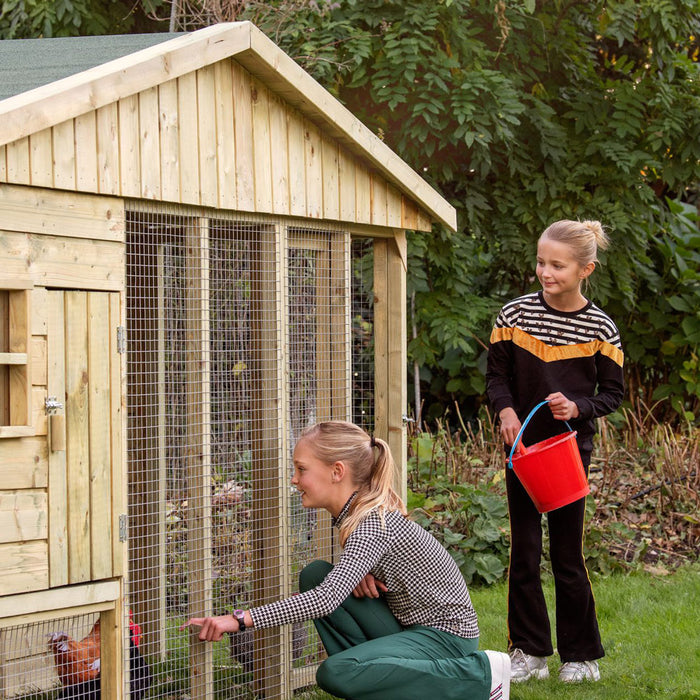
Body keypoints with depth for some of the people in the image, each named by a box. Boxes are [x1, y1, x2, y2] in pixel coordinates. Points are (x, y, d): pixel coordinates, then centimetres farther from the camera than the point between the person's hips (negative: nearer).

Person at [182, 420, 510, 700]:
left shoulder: (373, 523, -25)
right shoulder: (352, 511, 2)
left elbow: (326, 599, -36)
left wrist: (241, 619, -37)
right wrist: (356, 575, -10)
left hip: (446, 634, -9)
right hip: (410, 626, 9)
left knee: (334, 673, -28)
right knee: (315, 574, -3)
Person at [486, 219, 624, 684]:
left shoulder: (601, 329, -6)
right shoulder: (514, 315, -4)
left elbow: (613, 393, 0)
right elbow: (496, 375, 6)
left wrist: (578, 407, -18)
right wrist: (506, 409, -13)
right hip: (522, 446, 2)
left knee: (568, 554, 2)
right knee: (524, 551, 4)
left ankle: (581, 655, 17)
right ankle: (529, 653, 16)